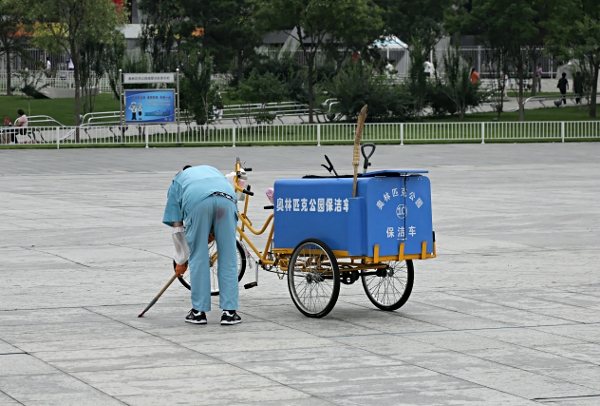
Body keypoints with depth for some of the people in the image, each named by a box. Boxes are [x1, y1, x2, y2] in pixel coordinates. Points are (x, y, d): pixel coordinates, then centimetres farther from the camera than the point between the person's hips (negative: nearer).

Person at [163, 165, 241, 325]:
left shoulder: (176, 182, 36)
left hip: (197, 203, -2)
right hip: (227, 200, 2)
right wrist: (212, 232, 39)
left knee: (198, 258, 9)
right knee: (228, 258, 7)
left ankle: (199, 312, 13)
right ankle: (229, 312, 7)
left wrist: (181, 262, 34)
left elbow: (177, 229, 29)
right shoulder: (212, 170, 45)